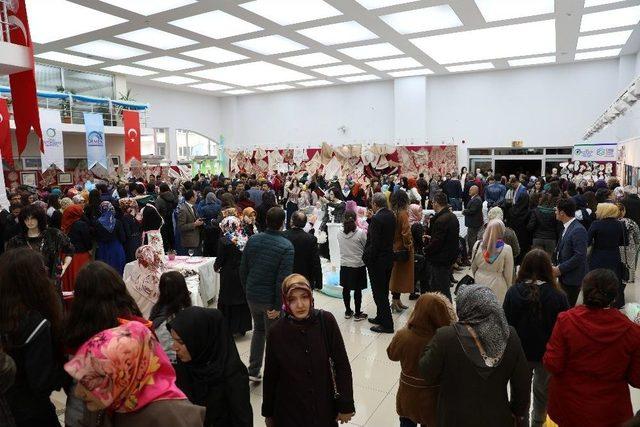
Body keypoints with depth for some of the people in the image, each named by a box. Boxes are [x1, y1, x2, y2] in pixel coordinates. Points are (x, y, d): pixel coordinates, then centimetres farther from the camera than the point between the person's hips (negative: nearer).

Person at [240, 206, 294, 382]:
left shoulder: (253, 240, -4)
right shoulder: (286, 246, -18)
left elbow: (243, 269, 2)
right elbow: (283, 279, -22)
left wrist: (247, 289, 15)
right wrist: (278, 306, -16)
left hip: (252, 295, 5)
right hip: (270, 299, -5)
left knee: (258, 329, 25)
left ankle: (253, 371, 28)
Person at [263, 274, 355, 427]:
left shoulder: (326, 321, -15)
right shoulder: (277, 332, -14)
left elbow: (342, 364, -8)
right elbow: (270, 376, -4)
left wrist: (346, 405, -6)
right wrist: (268, 412, 5)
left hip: (324, 407, 1)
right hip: (289, 411, 0)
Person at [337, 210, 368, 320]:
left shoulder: (340, 234, -5)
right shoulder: (360, 233, -17)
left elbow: (341, 248, 6)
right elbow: (366, 247, -6)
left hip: (344, 265, 4)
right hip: (358, 266, -4)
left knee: (346, 289, 14)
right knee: (357, 290, 6)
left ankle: (348, 312, 26)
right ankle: (358, 314, 16)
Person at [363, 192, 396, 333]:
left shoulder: (376, 219, -22)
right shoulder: (391, 215, 4)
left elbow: (374, 244, -23)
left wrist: (367, 259, -11)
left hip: (377, 260, -9)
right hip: (389, 257, 9)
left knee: (379, 293, 1)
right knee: (383, 291, 20)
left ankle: (387, 324, 8)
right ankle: (381, 317, 34)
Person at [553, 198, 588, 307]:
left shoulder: (578, 230, -18)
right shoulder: (567, 227, 11)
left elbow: (580, 256, -22)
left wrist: (560, 269, -18)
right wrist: (558, 267, 7)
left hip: (572, 279, -8)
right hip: (564, 277, 8)